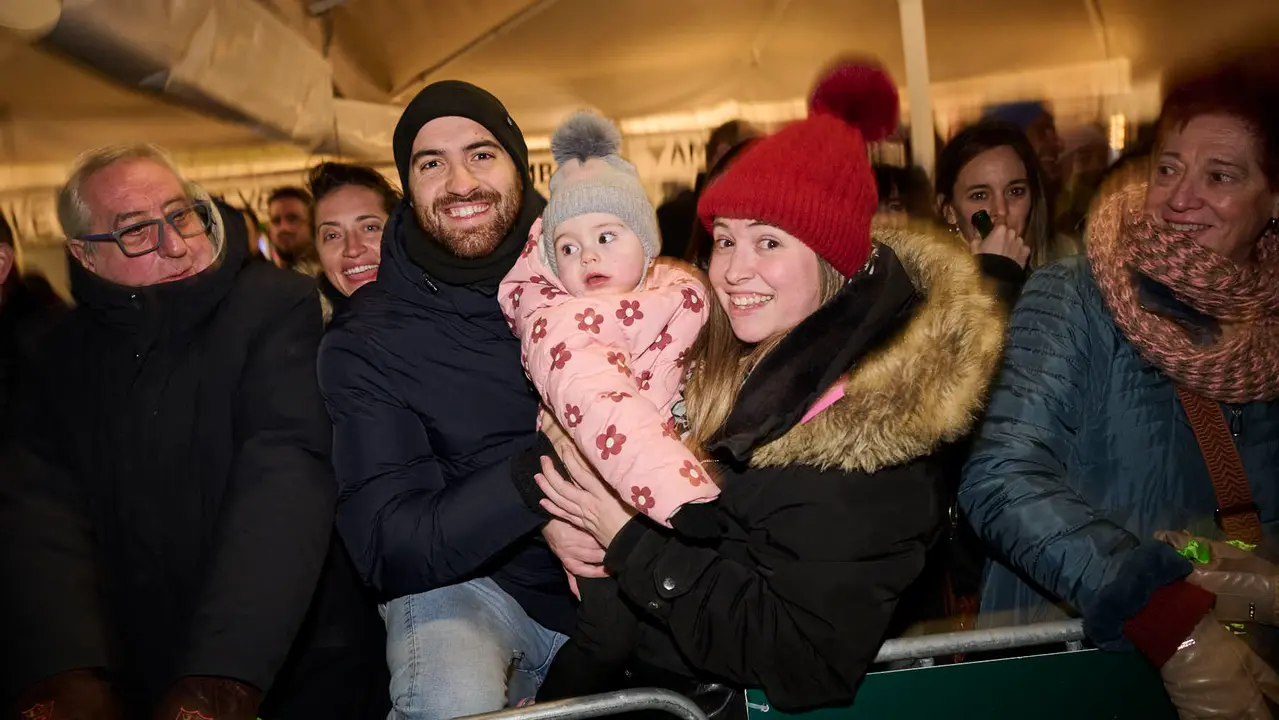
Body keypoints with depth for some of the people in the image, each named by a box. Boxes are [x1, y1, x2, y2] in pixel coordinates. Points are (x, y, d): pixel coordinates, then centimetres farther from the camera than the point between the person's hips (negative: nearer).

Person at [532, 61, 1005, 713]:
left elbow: (804, 665, -26)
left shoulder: (861, 432, -25)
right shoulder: (722, 354, -5)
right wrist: (577, 514, -15)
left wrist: (628, 541, -25)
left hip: (719, 692, -5)